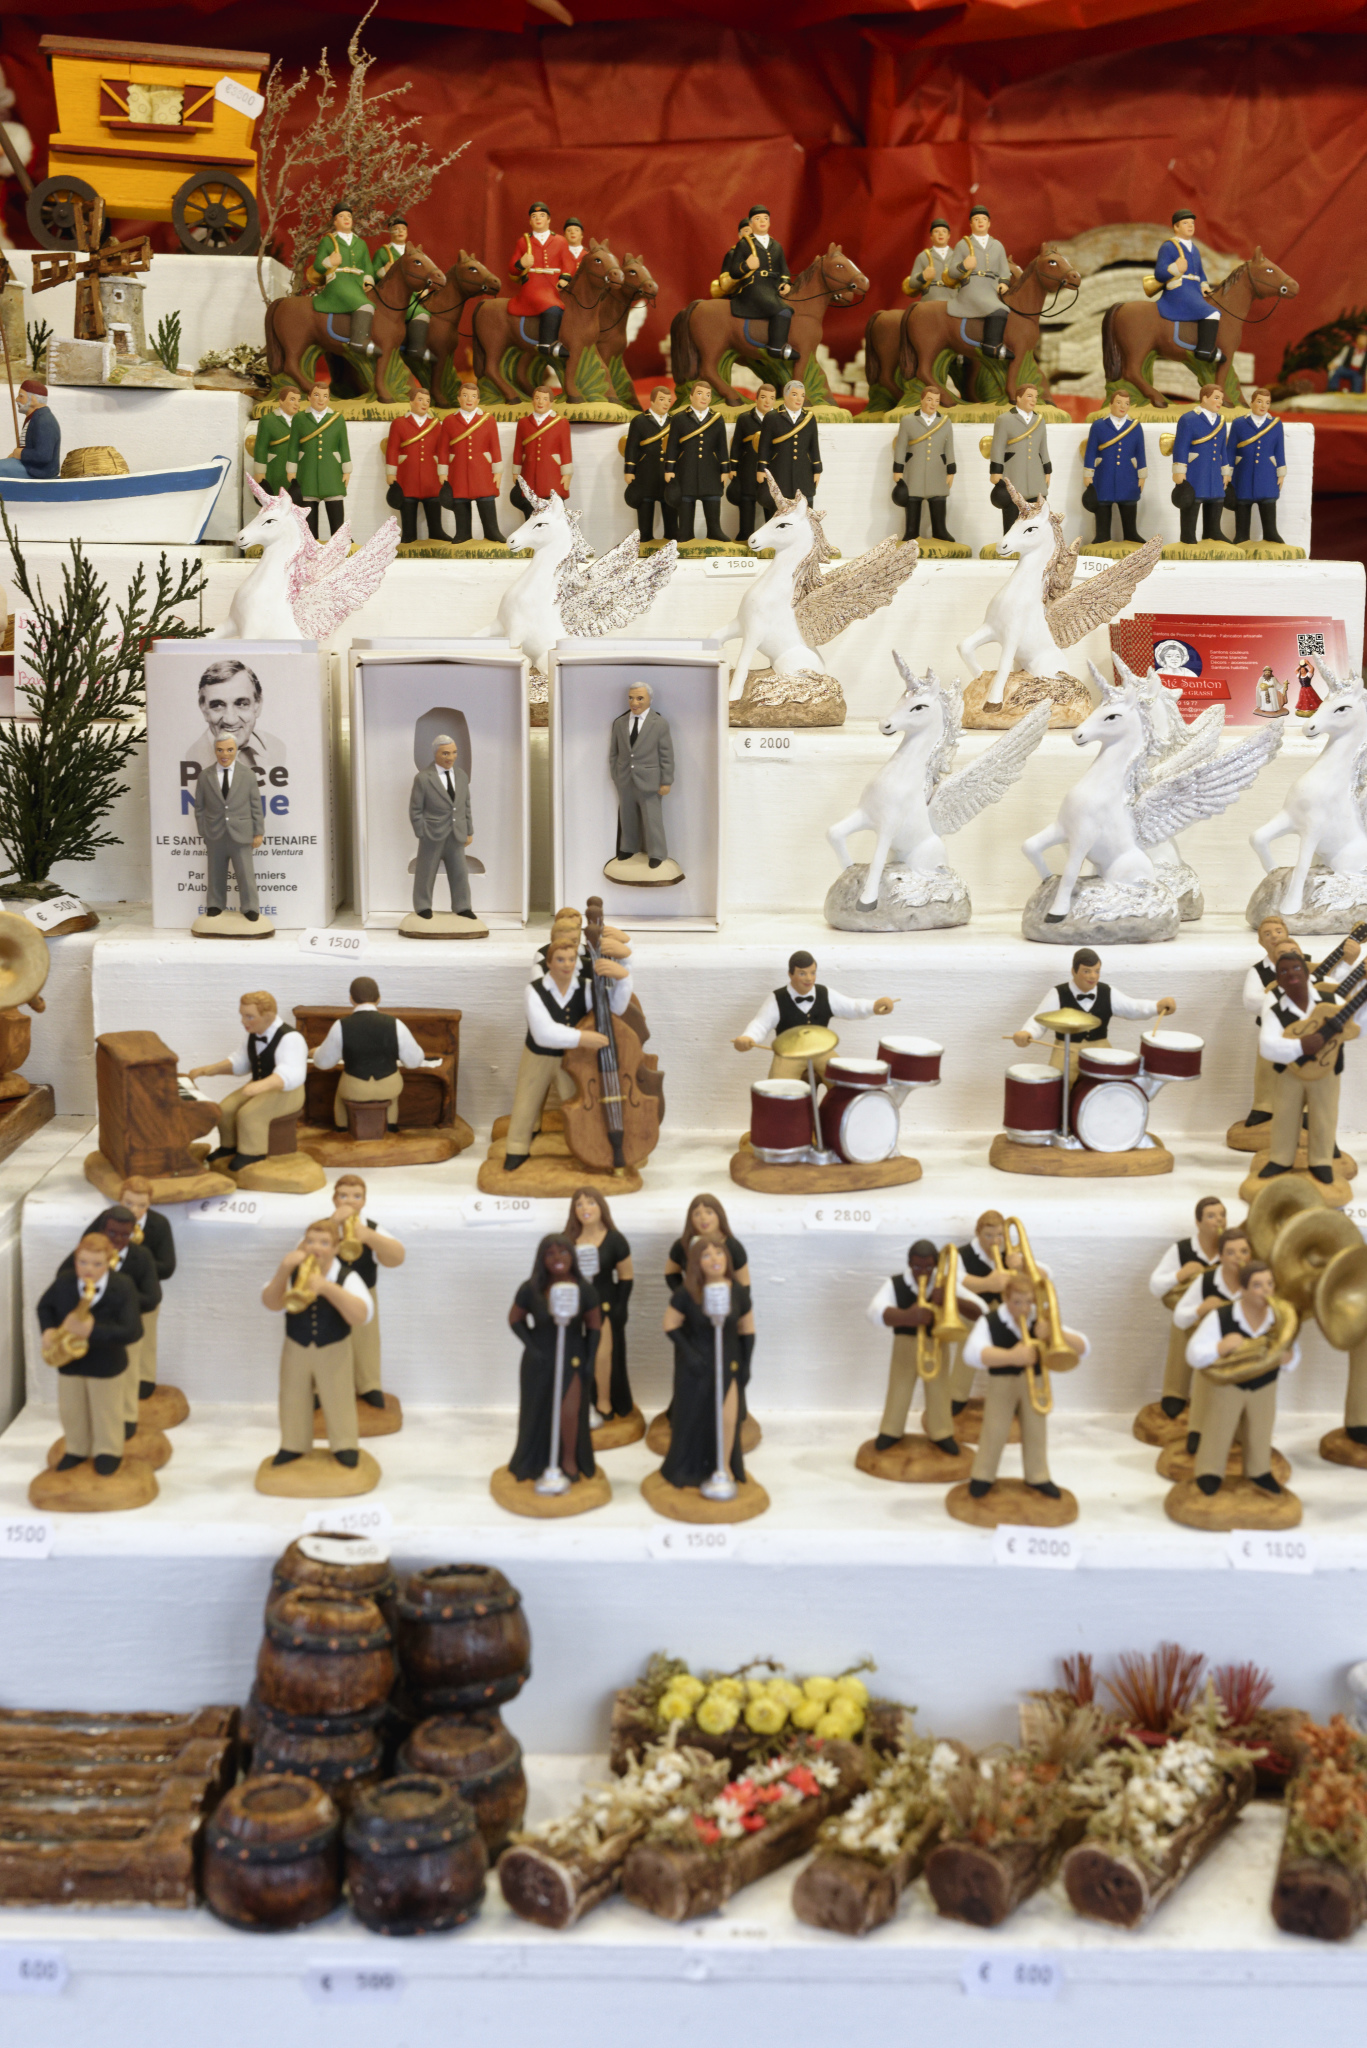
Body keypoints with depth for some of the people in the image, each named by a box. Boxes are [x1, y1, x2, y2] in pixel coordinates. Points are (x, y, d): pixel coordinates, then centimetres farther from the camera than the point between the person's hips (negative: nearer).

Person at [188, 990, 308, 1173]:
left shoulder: (290, 1038, -25)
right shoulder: (252, 1034, 2)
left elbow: (290, 1075, -40)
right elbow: (240, 1062, 18)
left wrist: (261, 1085, -58)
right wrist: (206, 1070, 7)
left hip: (286, 1092, -8)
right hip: (260, 1086, 8)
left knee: (249, 1113, -28)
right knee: (226, 1108, -11)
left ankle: (252, 1154, -11)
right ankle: (229, 1147, 10)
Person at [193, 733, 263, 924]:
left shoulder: (247, 774, 1)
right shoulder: (205, 777, 3)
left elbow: (256, 806, 2)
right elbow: (199, 808, 7)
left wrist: (259, 833, -1)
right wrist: (203, 833, 2)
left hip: (240, 836, -1)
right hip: (215, 835, 1)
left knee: (246, 873, -1)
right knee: (216, 874, 8)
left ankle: (249, 908, 10)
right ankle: (216, 906, 22)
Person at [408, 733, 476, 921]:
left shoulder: (462, 776, 7)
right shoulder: (423, 778, -9)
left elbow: (466, 806, 12)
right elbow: (415, 810, -7)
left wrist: (469, 831, 10)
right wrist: (421, 834, -10)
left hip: (456, 836, 4)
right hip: (432, 836, -4)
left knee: (460, 873, 9)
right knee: (426, 872, 5)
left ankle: (462, 907, 21)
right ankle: (423, 907, 19)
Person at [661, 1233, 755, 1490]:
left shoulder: (738, 1292, -5)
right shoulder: (686, 1294, -13)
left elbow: (747, 1331, 5)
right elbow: (671, 1326, -6)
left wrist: (746, 1365, 2)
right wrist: (688, 1353, -15)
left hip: (728, 1363, 2)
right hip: (696, 1366, -2)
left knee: (727, 1418, -2)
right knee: (692, 1418, 7)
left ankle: (724, 1466, 20)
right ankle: (684, 1470, 23)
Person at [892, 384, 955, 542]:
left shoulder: (945, 422, 6)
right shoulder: (908, 421, 0)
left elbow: (949, 450, 6)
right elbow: (900, 447, -1)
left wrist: (951, 472, 2)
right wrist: (897, 472, -5)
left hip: (937, 473, 1)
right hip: (913, 473, -1)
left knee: (939, 504, -1)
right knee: (912, 504, -2)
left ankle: (940, 532, 4)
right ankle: (911, 534, 2)